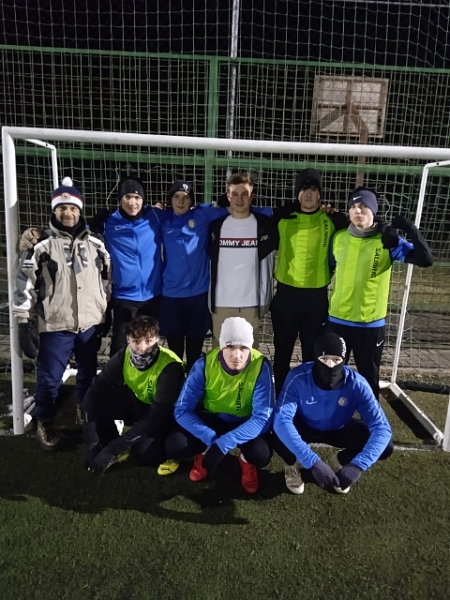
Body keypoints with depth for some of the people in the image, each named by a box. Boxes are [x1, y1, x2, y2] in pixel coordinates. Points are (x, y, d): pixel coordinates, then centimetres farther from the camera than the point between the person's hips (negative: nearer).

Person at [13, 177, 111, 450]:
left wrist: (107, 312, 12)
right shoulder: (41, 245, -5)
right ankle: (44, 424, 26)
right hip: (55, 324, -3)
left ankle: (87, 413, 38)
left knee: (89, 372, 17)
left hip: (89, 322, 3)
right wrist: (25, 322, -8)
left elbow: (108, 278, 13)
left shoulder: (96, 243, 6)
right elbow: (26, 284, -5)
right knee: (50, 377, 4)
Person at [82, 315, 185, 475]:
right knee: (98, 401, -23)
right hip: (137, 403, 4)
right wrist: (92, 443, -30)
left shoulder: (170, 366, -32)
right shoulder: (124, 356, -19)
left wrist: (113, 448, -35)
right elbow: (94, 393, -21)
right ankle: (119, 451, -2)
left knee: (145, 452, -31)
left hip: (163, 414, -4)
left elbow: (156, 416, -34)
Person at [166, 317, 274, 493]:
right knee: (175, 445, -24)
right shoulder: (205, 364, -23)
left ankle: (246, 460, 6)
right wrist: (211, 439, -34)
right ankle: (205, 453, 10)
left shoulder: (261, 366, -26)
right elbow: (182, 410, -20)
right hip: (211, 418, 1)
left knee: (261, 454, -32)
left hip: (246, 422, -1)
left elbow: (262, 418, -28)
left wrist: (224, 443, -38)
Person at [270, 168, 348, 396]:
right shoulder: (282, 216, 2)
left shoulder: (330, 220, 0)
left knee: (312, 354, 10)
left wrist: (337, 216, -9)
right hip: (286, 294, 1)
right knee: (282, 352, 11)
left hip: (316, 296, 0)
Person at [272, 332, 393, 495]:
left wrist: (357, 465, -46)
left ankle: (340, 462, 10)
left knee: (385, 446, -21)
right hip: (304, 427, -2)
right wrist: (313, 462, -49)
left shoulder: (357, 384, -29)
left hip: (338, 429, 2)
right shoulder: (298, 378, -33)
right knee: (280, 439, -35)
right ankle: (292, 464, 4)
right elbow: (281, 420, -41)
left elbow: (381, 427, -32)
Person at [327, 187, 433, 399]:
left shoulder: (387, 241, -7)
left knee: (369, 377, 11)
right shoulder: (338, 238, 1)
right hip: (337, 319, 3)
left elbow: (425, 259, -15)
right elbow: (327, 269, 12)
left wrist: (410, 229, -26)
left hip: (371, 323, -2)